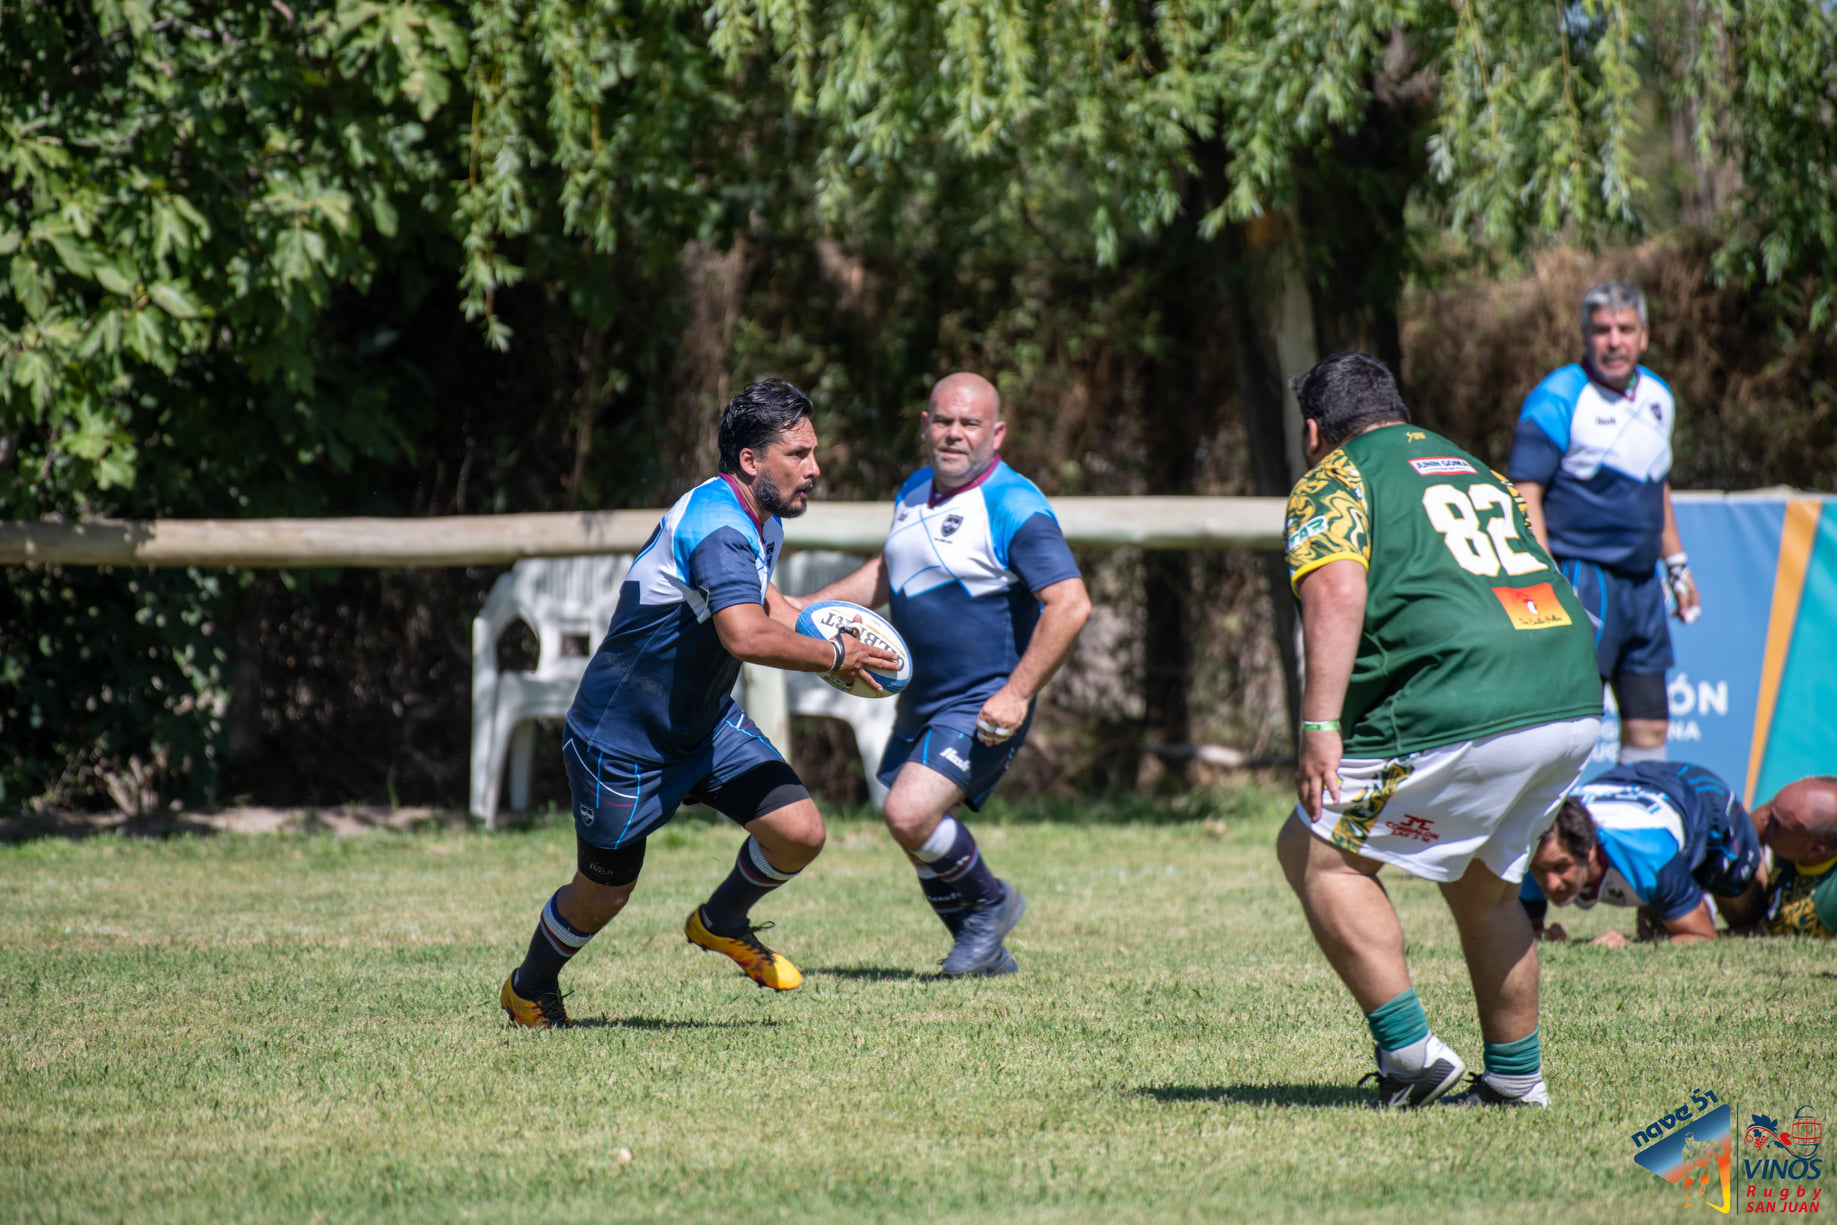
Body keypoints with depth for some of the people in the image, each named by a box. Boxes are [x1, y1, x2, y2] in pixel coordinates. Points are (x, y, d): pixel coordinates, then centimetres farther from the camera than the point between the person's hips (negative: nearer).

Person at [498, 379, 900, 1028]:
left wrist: (822, 635, 9)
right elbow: (745, 635, -44)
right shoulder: (718, 526, -29)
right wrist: (832, 657, -31)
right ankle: (529, 989, 36)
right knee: (604, 894, 7)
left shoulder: (763, 521, 3)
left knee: (799, 832, -7)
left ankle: (722, 924, 22)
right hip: (623, 739, -8)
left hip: (704, 723, 8)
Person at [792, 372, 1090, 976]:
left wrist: (1017, 694, -28)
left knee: (911, 815, -23)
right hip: (921, 707, 9)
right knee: (921, 838, 12)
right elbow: (887, 573, 28)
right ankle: (987, 953, 31)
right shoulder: (915, 492, 9)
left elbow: (1070, 604, -24)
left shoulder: (1013, 507, -17)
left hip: (984, 708, -9)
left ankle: (989, 903, 4)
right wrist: (804, 609, 19)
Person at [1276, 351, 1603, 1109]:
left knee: (1316, 853, 4)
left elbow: (1337, 595, -13)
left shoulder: (1334, 482, 5)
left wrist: (1320, 728, -19)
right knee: (1481, 883, 26)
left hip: (1465, 715, -8)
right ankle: (1516, 1075, 27)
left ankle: (1410, 1050, -5)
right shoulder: (1467, 465, 28)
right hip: (1574, 701, 8)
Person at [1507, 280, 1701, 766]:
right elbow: (1524, 495, -15)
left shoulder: (1658, 397, 12)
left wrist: (1677, 566, 26)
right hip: (1581, 576, -7)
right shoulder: (1556, 399, -11)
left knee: (1650, 726, 10)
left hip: (1641, 583, 7)